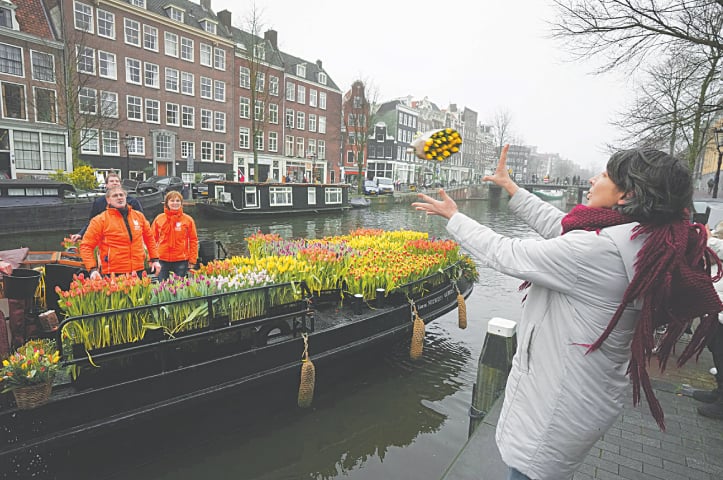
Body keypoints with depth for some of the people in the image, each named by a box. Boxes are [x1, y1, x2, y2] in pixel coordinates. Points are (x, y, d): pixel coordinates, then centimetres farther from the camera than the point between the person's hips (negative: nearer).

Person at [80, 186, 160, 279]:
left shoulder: (139, 216, 10)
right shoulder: (100, 220, -1)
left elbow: (149, 237, 19)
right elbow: (86, 245, -2)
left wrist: (155, 259, 13)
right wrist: (92, 269, -13)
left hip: (138, 271, 3)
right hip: (113, 274, -3)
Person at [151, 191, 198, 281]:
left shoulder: (188, 220, 1)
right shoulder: (159, 219, 5)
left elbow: (193, 240, 1)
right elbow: (153, 239, 8)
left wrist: (192, 260, -3)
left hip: (181, 261, -1)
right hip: (162, 261, 2)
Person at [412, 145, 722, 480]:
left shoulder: (599, 249, -29)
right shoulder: (644, 242, 0)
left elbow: (506, 255, -22)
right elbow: (559, 226, 7)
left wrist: (453, 217, -8)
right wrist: (510, 186, 15)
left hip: (556, 409, -9)